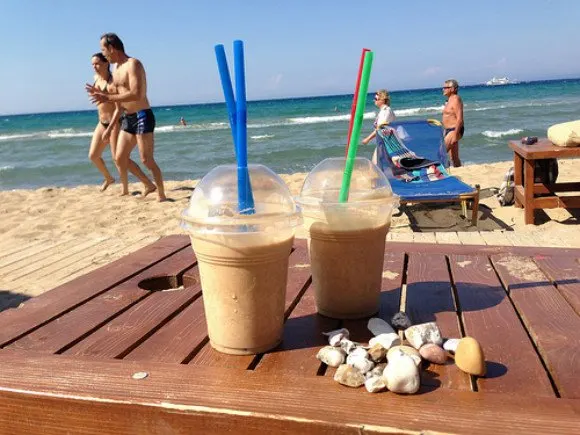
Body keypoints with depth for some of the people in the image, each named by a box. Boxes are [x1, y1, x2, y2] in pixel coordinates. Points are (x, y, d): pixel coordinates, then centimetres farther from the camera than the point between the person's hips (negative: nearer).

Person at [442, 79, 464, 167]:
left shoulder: (456, 99, -12)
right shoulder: (450, 100, 18)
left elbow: (459, 119, -20)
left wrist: (455, 134, -26)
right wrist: (445, 133, 22)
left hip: (454, 130, -10)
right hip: (449, 130, 10)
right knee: (453, 157, 10)